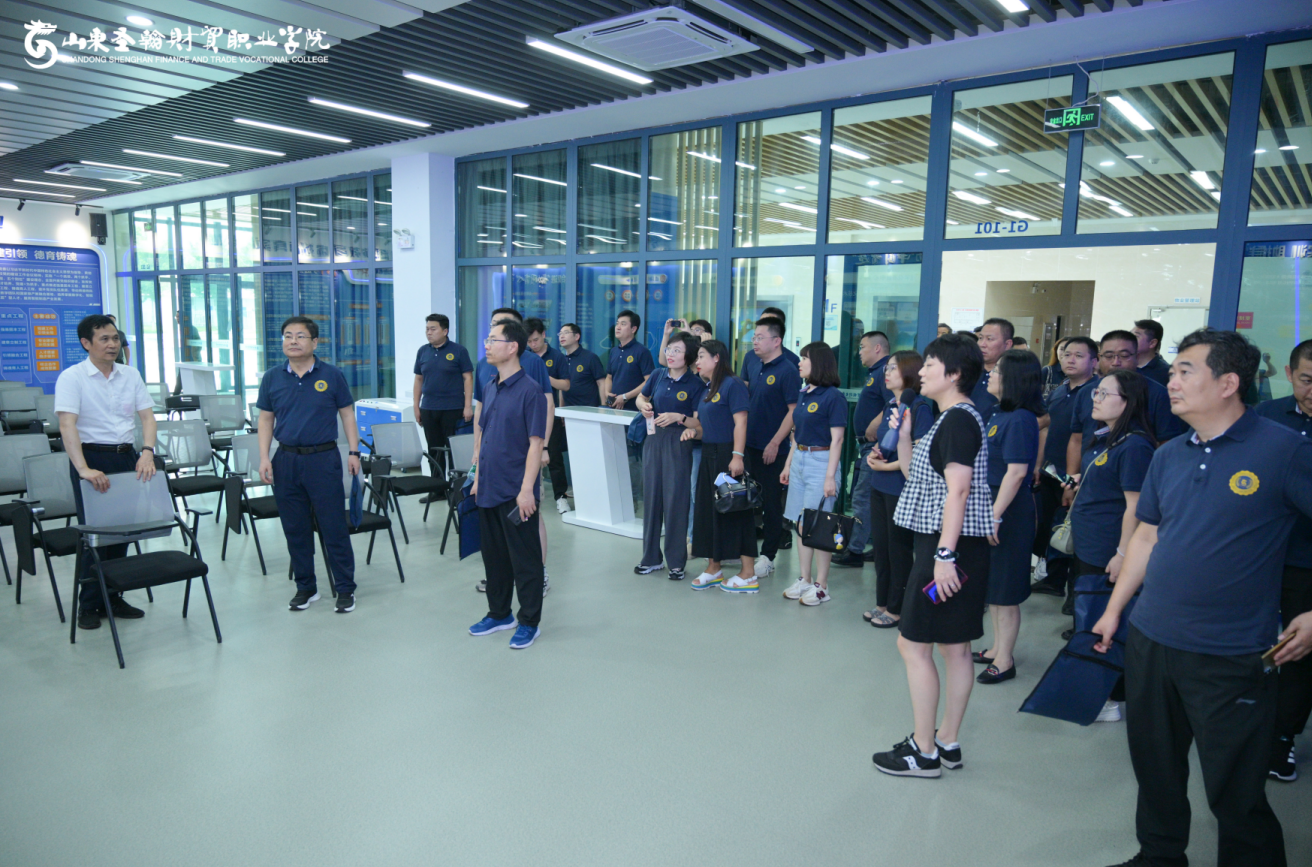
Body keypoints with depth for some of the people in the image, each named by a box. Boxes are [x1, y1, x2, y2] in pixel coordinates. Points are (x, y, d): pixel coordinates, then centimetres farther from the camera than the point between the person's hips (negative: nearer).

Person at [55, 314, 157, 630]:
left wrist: (147, 452, -12)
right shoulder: (72, 377, -9)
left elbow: (147, 416, 4)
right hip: (92, 457, -4)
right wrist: (84, 469, -29)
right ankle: (89, 605, 12)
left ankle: (113, 598, 22)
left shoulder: (130, 375, 7)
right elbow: (67, 425, -19)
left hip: (126, 457, 5)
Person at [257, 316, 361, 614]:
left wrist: (354, 451, -3)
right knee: (295, 529, 10)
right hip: (286, 460, 3)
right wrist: (264, 458, 1)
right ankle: (305, 587, 24)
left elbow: (347, 414, 4)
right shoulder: (272, 377, 6)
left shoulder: (331, 375, -1)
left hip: (323, 458, -3)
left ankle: (345, 588, 10)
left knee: (334, 527, -1)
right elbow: (266, 419, 10)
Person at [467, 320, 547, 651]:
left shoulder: (529, 391, -13)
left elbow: (535, 444, -16)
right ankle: (499, 613, 33)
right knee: (494, 556, 18)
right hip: (489, 489, 8)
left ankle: (529, 622, 17)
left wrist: (526, 490, -19)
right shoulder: (490, 388, 10)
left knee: (525, 560, 4)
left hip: (516, 493, -8)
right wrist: (478, 476, 14)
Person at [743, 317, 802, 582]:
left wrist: (775, 443, -17)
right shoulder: (755, 367, 10)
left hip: (772, 450, -7)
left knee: (771, 503, 3)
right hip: (751, 445, 7)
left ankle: (767, 557, 13)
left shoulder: (787, 371, -12)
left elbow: (794, 411, -15)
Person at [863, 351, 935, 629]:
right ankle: (882, 603, 27)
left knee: (899, 549, 3)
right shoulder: (891, 406, 12)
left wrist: (887, 466, -17)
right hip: (880, 487, 8)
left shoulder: (919, 406, -13)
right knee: (880, 546, 14)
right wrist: (873, 454, 2)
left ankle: (896, 609, 16)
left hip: (902, 488, -8)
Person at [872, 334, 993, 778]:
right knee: (955, 646, 14)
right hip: (953, 545, 10)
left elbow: (958, 489, -23)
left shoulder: (959, 418, -15)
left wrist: (944, 554, -26)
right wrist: (903, 436, 7)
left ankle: (924, 753, 7)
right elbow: (915, 474, 19)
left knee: (913, 644, -2)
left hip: (948, 546, -10)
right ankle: (948, 743, 25)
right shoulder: (952, 417, 16)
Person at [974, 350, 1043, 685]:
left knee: (1005, 590, 1)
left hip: (1010, 511, -10)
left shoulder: (1020, 420, -18)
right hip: (992, 506, 10)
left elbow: (1017, 472, -23)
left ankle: (1005, 661, 13)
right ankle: (998, 649, 31)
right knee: (991, 584, 18)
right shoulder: (1001, 415, 10)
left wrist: (996, 516, -24)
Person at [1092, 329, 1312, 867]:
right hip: (1150, 641, 6)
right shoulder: (1168, 456, 6)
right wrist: (1114, 609, 16)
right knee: (1155, 767, 20)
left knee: (1235, 792, 5)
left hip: (1231, 656, -6)